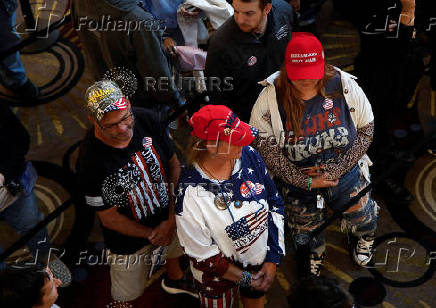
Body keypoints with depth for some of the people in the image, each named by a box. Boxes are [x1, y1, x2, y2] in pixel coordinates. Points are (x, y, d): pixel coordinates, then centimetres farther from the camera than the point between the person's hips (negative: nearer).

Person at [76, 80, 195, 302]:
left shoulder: (150, 121, -21)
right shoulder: (90, 161, -33)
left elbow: (174, 165, -8)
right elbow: (109, 217, -21)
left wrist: (171, 220, -15)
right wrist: (151, 234, -15)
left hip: (169, 219, 5)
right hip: (130, 241, -4)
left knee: (174, 250, 35)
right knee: (126, 296, 16)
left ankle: (174, 279, 70)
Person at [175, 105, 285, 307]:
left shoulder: (249, 156, -19)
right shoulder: (191, 193, -32)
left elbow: (275, 204, -6)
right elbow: (202, 254, -22)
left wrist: (273, 259, -8)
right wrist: (245, 278, -13)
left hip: (260, 259, 4)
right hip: (219, 276, -4)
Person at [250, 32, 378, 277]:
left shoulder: (345, 86, -18)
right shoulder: (271, 96, -21)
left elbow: (367, 129, -9)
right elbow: (264, 145, -19)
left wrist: (338, 168, -18)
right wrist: (306, 181, -19)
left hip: (345, 173, 1)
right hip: (297, 181, -1)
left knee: (360, 218, 24)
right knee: (306, 224, 23)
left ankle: (366, 238, 63)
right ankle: (314, 255, 61)